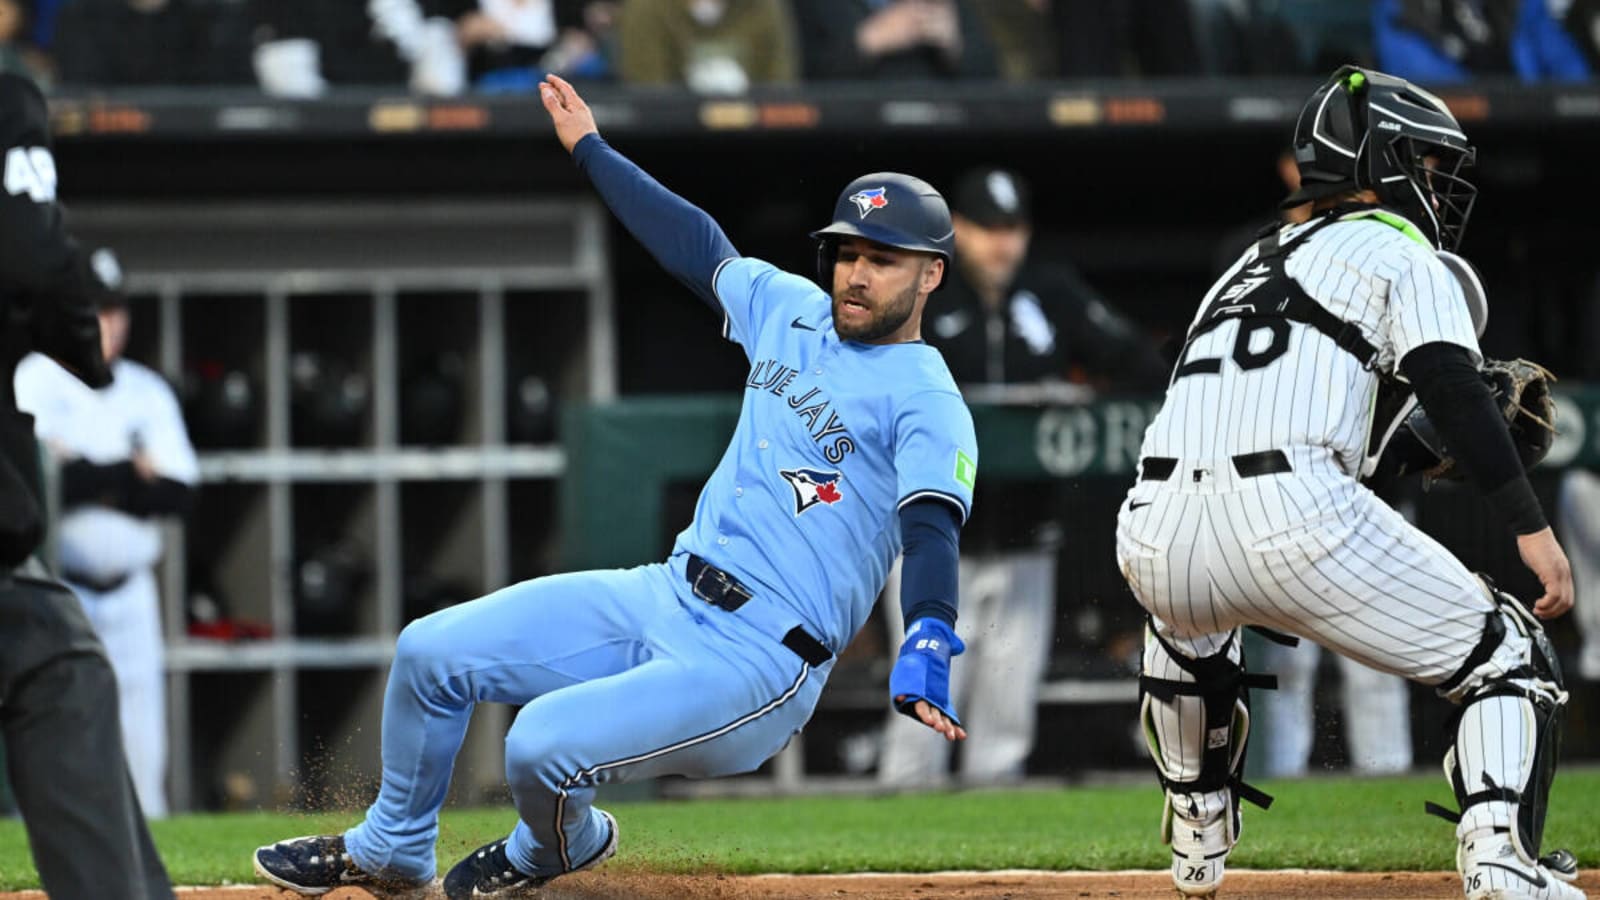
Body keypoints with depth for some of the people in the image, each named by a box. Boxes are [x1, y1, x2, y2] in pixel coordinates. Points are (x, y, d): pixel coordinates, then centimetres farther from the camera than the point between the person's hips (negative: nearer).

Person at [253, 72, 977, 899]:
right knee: (431, 651, 0)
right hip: (662, 599, 8)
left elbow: (932, 529, -26)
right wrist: (590, 149, 35)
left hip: (758, 667, -8)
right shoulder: (793, 312, 12)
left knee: (543, 745, -26)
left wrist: (923, 657, -44)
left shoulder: (927, 400, -11)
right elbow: (695, 246, 27)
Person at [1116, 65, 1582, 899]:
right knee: (1508, 658, 6)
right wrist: (1531, 526, -9)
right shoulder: (1398, 251, 13)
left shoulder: (1252, 261, 33)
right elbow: (1453, 392, -3)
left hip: (1154, 540, 6)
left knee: (1185, 614, 43)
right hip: (1295, 517, -6)